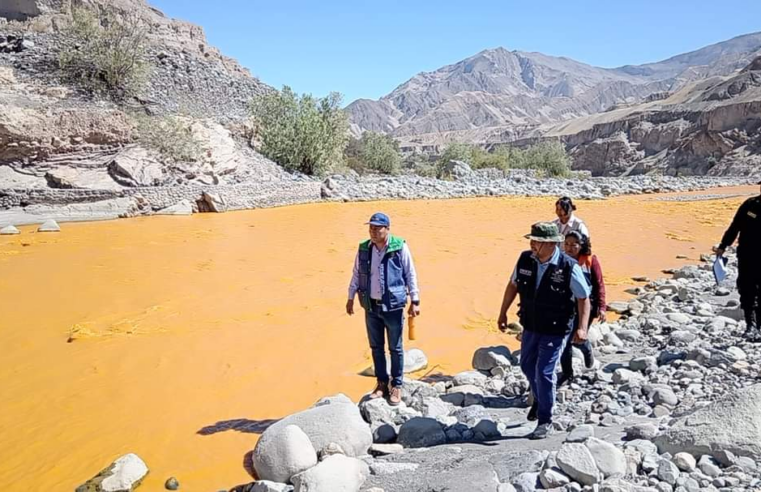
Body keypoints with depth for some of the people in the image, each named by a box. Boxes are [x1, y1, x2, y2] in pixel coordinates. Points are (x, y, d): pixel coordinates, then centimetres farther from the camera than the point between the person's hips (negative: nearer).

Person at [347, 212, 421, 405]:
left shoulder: (400, 247, -11)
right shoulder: (363, 249, 0)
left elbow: (411, 275, -5)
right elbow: (356, 274, 10)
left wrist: (415, 301, -6)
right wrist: (350, 298, 12)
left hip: (393, 306, -4)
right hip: (371, 306, 4)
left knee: (395, 348, 8)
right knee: (376, 347, 14)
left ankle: (396, 386, 23)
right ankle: (382, 383, 30)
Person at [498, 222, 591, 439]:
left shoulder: (569, 267, -19)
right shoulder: (525, 259, -7)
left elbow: (583, 298, -10)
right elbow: (513, 285, 8)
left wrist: (582, 327, -21)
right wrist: (503, 313, 10)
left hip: (555, 330, -5)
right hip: (530, 326, 5)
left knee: (544, 372, -5)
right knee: (527, 366, 18)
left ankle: (545, 421, 15)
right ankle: (539, 399, 47)